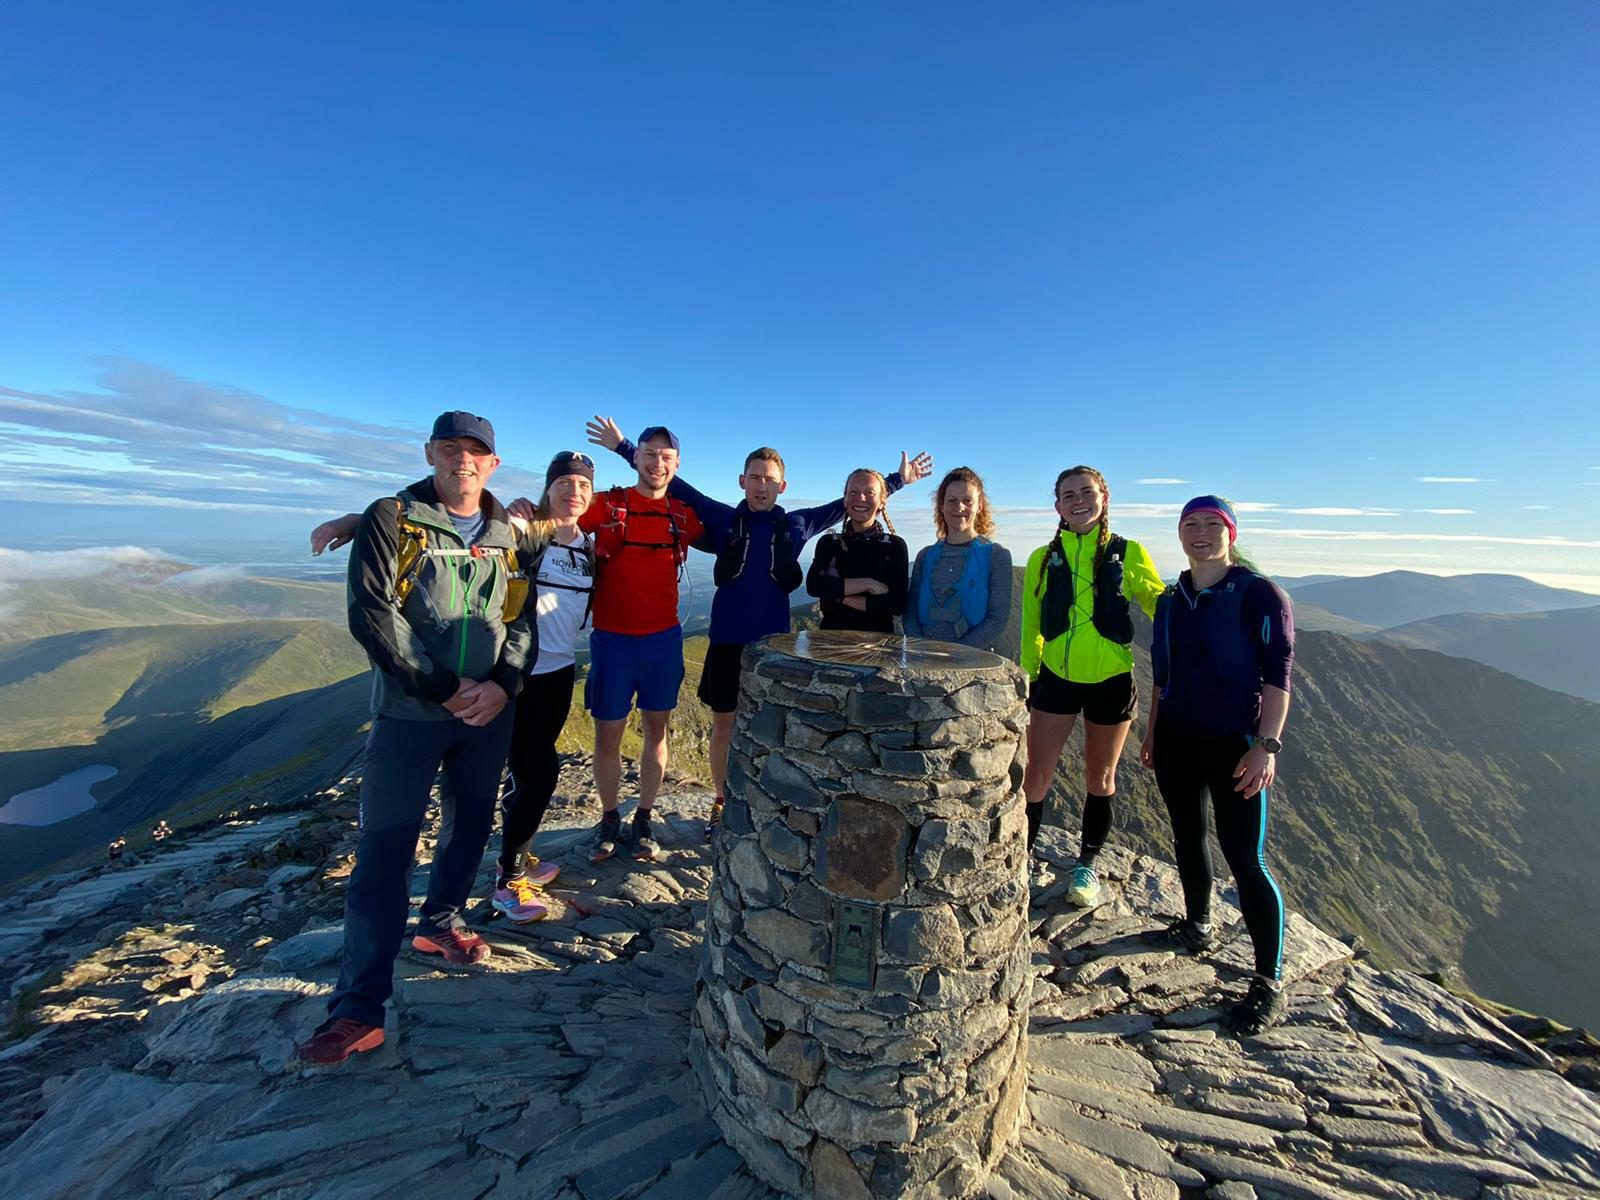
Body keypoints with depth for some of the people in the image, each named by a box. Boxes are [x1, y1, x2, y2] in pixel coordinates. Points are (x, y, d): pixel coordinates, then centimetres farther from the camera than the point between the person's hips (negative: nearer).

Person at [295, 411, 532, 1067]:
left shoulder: (507, 533, 7)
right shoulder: (391, 519, -4)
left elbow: (521, 617, 6)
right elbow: (372, 615, -13)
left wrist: (502, 683, -11)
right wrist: (443, 689, -17)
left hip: (489, 712, 4)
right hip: (409, 714, -4)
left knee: (472, 825, 16)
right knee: (384, 849, -2)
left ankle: (439, 924, 40)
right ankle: (359, 1006, 9)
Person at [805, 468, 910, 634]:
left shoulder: (895, 545, 2)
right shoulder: (828, 542, 7)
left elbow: (897, 604, -8)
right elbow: (813, 585, -9)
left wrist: (839, 597, -9)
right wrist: (868, 584, -13)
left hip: (877, 637, -1)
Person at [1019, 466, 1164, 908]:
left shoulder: (1128, 554, -4)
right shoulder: (1043, 559, 0)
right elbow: (1031, 627, 6)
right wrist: (1027, 679, 8)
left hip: (1110, 683, 0)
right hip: (1056, 680, 1)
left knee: (1100, 779, 15)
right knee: (1035, 777, 1)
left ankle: (1086, 866, 34)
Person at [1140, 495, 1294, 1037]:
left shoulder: (1259, 594, -7)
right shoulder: (1172, 600, 10)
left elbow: (1278, 675, -11)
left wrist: (1267, 744, -18)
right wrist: (1152, 732, 15)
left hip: (1234, 743, -6)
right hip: (1176, 739, 6)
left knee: (1245, 859, -4)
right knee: (1187, 836, 17)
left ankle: (1269, 984, 9)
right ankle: (1197, 928, 38)